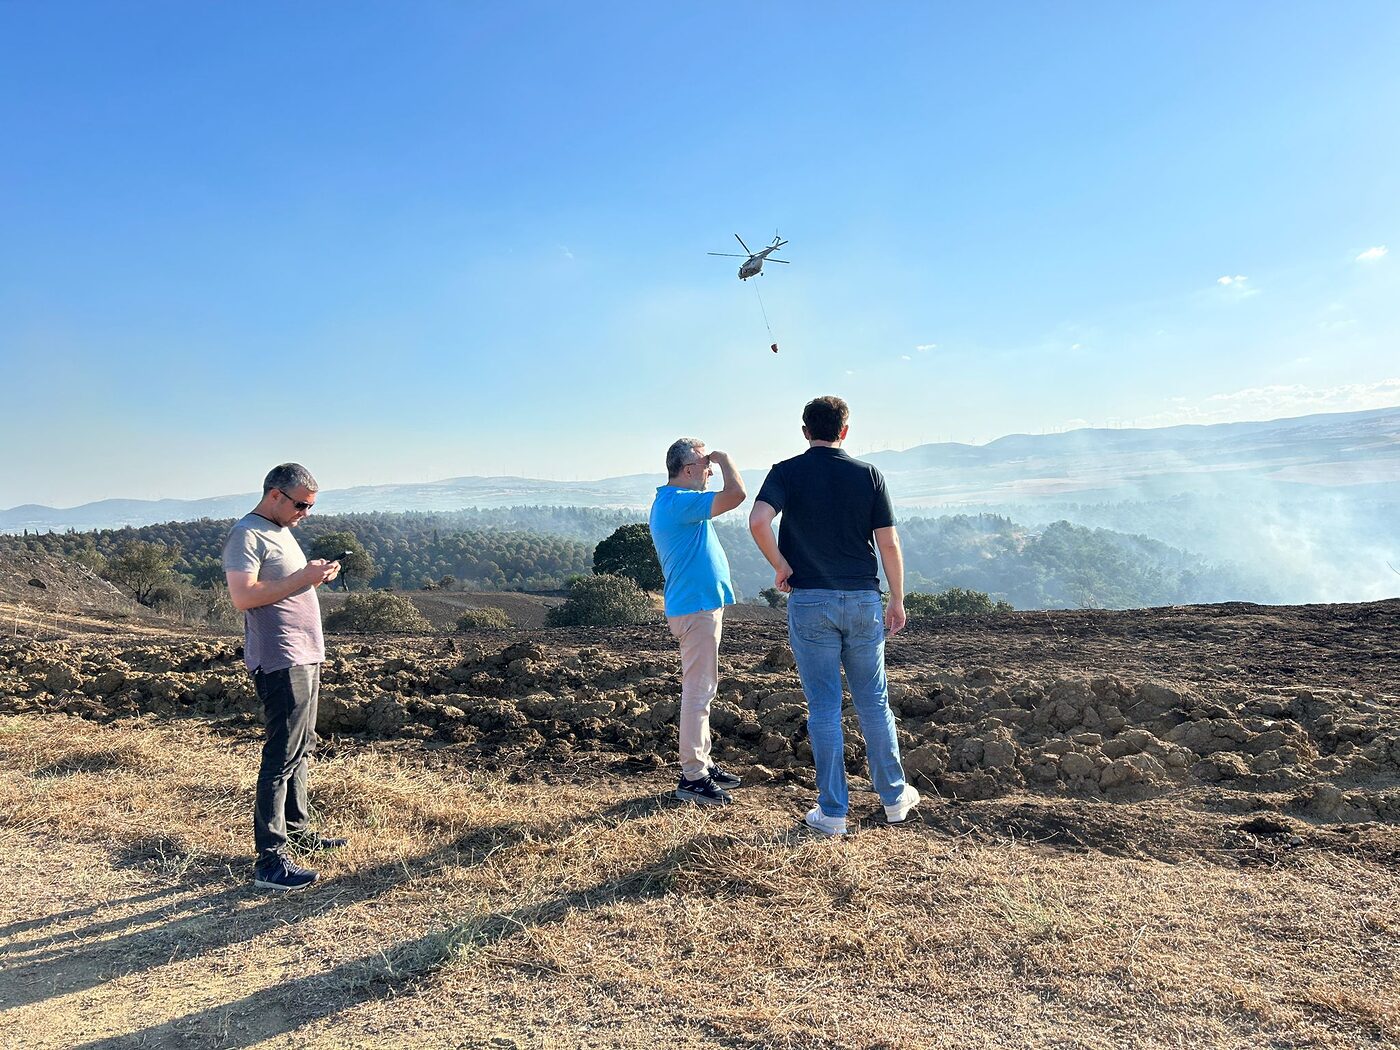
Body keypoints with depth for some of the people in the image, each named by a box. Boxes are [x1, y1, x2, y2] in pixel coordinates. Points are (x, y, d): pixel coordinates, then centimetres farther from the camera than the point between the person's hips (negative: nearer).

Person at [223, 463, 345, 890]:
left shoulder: (281, 532, 19)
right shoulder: (247, 533, -11)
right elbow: (243, 596, -22)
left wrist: (316, 578, 10)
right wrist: (302, 578, -21)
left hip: (305, 658, 10)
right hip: (280, 661, -10)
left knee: (300, 750, 17)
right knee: (282, 756, -9)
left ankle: (298, 830, 30)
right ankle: (269, 861, -5)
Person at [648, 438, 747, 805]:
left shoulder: (666, 503, 15)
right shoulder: (679, 502, -19)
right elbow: (736, 493, -24)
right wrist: (723, 458, -10)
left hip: (695, 606, 11)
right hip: (697, 607, -11)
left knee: (699, 689, 17)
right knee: (698, 692, -6)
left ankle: (702, 764, 27)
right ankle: (692, 778, -1)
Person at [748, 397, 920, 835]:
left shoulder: (786, 473, -3)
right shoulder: (868, 475, 2)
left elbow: (758, 521, -21)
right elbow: (889, 544, 1)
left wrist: (782, 567, -6)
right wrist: (897, 600, 10)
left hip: (809, 602, -1)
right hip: (863, 600, 2)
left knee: (824, 708, 5)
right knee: (874, 703, 14)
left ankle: (832, 812, 11)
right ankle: (895, 797, 27)